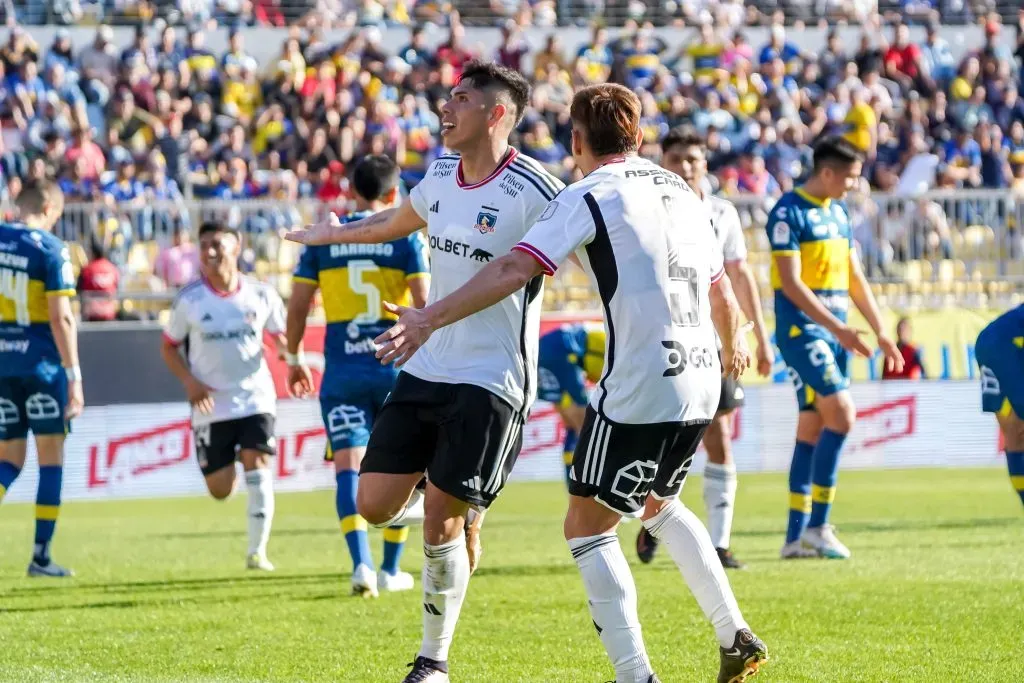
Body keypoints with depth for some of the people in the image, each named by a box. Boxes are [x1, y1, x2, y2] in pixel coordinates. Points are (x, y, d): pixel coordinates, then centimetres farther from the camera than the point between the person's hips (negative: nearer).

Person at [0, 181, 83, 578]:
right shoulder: (51, 250, -10)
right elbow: (61, 317, -14)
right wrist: (74, 376, -11)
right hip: (40, 364, -5)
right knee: (51, 458, 7)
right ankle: (41, 556, 6)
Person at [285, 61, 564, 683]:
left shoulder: (533, 192, -15)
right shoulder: (440, 176, 7)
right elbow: (397, 223, 29)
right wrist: (334, 234, 45)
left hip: (492, 381, -7)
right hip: (426, 369, 7)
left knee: (441, 521, -9)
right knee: (375, 506, 1)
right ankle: (462, 507, 31)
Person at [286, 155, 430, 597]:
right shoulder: (406, 237, -1)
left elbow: (297, 306, 4)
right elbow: (425, 304, -8)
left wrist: (294, 358, 18)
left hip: (343, 370, 1)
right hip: (397, 366, 0)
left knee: (349, 466, -3)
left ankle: (361, 563, -22)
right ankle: (390, 570, 16)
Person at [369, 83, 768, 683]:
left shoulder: (591, 195, -4)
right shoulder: (682, 192, 17)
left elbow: (516, 269, -16)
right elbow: (721, 290, 27)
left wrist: (431, 317, -16)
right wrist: (733, 346, 47)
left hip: (639, 387, -7)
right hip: (700, 384, 8)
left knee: (588, 525, 2)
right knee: (657, 504, 29)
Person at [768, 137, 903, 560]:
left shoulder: (839, 212, 14)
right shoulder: (789, 213, -11)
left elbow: (854, 279, 19)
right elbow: (791, 283, -17)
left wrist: (881, 333, 14)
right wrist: (838, 329, -21)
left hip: (835, 331, 8)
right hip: (801, 329, -8)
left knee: (812, 429, 7)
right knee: (841, 414, -18)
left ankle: (796, 535, 9)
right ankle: (816, 526, -12)